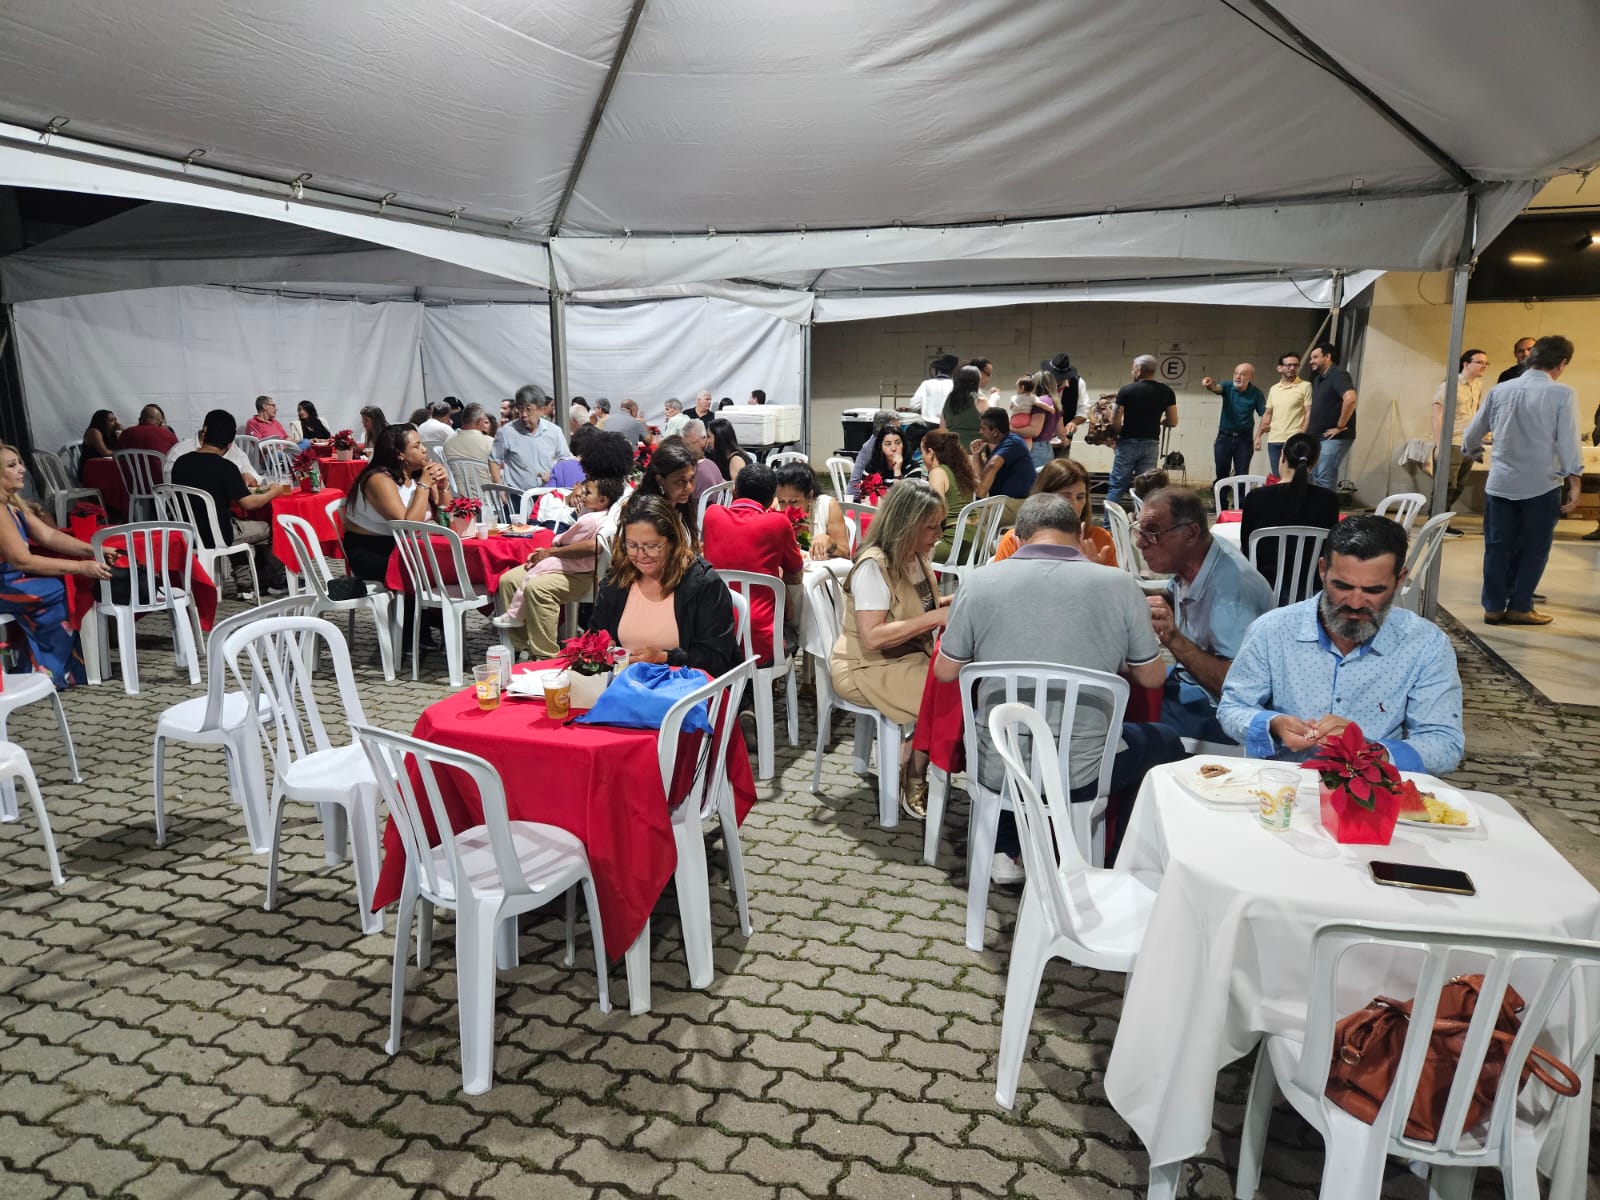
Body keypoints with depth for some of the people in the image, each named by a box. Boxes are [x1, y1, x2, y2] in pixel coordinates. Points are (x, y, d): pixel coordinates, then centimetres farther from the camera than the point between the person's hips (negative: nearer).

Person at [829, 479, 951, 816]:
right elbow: (873, 637, -26)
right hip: (867, 669, -8)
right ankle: (911, 784, -7)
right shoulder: (873, 566, -19)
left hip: (910, 658, 8)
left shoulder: (917, 558, 8)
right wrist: (934, 618, -26)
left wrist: (948, 603, 6)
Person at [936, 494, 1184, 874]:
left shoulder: (977, 583, -9)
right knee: (1166, 743, 28)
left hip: (994, 772, 2)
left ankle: (1005, 854, 33)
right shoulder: (1120, 585, -10)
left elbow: (945, 671, 2)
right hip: (1081, 777, -1)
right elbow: (1151, 677, 1)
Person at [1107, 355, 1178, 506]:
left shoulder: (1126, 390, -8)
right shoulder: (1166, 392, 2)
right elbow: (1173, 422, 5)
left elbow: (1115, 422, -8)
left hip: (1128, 443, -3)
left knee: (1117, 486, 2)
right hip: (1151, 444, 3)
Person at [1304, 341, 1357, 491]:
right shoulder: (1318, 379, 18)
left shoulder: (1338, 374, -12)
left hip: (1334, 438, -10)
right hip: (1317, 438, 10)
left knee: (1325, 480, -11)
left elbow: (1350, 399, -28)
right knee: (1314, 478, 11)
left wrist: (1340, 426, -22)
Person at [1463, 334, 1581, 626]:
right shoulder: (1562, 394, -8)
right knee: (1533, 549, 9)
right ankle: (1520, 607, 11)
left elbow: (1472, 433, 15)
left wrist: (1470, 450, 37)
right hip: (1541, 485, -3)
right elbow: (1568, 443, -11)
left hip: (1500, 483, 3)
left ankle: (1494, 607, 12)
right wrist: (1575, 484, -6)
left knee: (1498, 547, 10)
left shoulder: (1499, 390, 4)